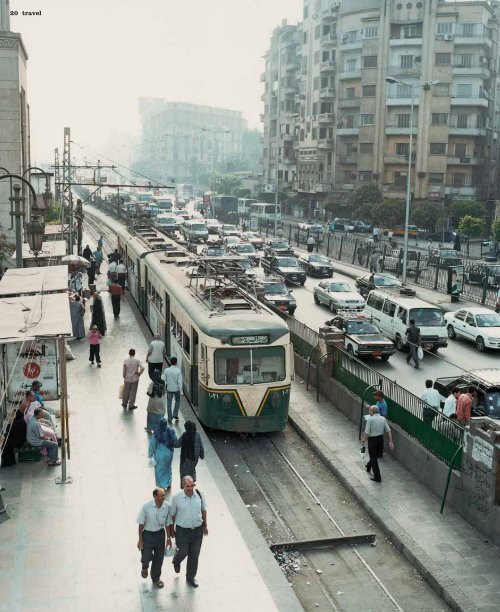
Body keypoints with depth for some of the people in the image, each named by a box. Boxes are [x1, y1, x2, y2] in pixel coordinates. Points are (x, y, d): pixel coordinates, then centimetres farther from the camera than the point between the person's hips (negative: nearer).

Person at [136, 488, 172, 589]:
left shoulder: (167, 506, -12)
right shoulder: (146, 507, -20)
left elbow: (167, 523, 1)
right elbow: (141, 524, -10)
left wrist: (169, 538, 7)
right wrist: (140, 540, -6)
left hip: (160, 534, 3)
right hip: (147, 534, -3)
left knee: (159, 558, 10)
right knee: (146, 557, -3)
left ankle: (156, 578, 35)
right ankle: (144, 567, 36)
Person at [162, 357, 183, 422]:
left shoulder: (166, 370, -10)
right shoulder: (178, 371, -16)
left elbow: (163, 380, -3)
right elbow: (180, 381, -15)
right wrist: (180, 390, -5)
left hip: (169, 389, 1)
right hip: (176, 389, -1)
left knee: (169, 403, 10)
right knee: (177, 401, 22)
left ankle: (170, 418, 12)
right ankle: (175, 414, 17)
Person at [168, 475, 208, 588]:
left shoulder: (199, 495, -9)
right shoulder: (176, 498, -15)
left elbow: (203, 510, 7)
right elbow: (172, 514, -2)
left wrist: (205, 525, 12)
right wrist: (171, 530, 4)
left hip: (197, 530, 2)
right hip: (182, 530, -2)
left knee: (194, 555, 10)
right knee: (183, 552, 5)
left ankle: (191, 577, 32)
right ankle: (176, 562, 43)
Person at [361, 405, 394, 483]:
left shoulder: (370, 419, -17)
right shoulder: (383, 419, 0)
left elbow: (367, 433, -17)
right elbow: (389, 431, -1)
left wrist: (364, 440, -2)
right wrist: (390, 441, 2)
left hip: (372, 440, -6)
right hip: (380, 439, 6)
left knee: (373, 458, 1)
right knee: (375, 455, 25)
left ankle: (377, 477, 0)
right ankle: (368, 467, 50)